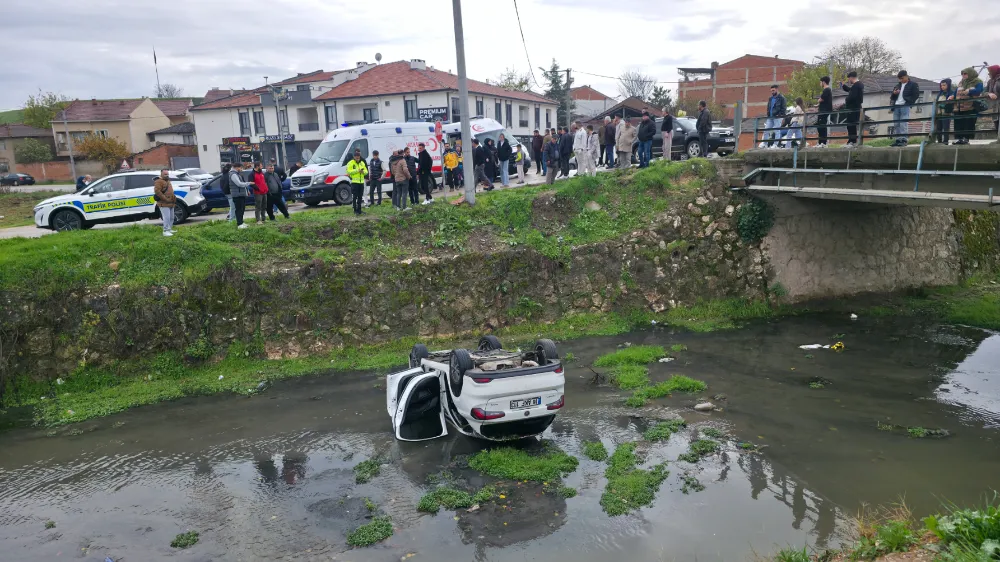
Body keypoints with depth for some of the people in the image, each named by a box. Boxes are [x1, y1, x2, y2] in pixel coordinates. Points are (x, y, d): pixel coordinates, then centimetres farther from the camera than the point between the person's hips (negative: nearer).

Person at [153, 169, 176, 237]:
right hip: (164, 204, -10)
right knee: (167, 217, -15)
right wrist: (165, 199, -22)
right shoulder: (159, 182, -9)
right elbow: (157, 191, -20)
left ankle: (170, 229, 23)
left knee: (171, 218, 13)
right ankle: (166, 231, -14)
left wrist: (174, 198, 17)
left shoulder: (168, 181, 22)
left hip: (171, 203, 10)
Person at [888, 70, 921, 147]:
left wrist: (908, 102, -13)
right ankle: (898, 139, 8)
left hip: (905, 106, -6)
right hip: (896, 106, 6)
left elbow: (916, 95, -2)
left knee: (904, 124, -13)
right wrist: (894, 93, 5)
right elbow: (892, 97, 27)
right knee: (896, 124, 4)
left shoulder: (913, 84, 7)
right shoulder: (898, 85, 25)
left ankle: (904, 140, -14)